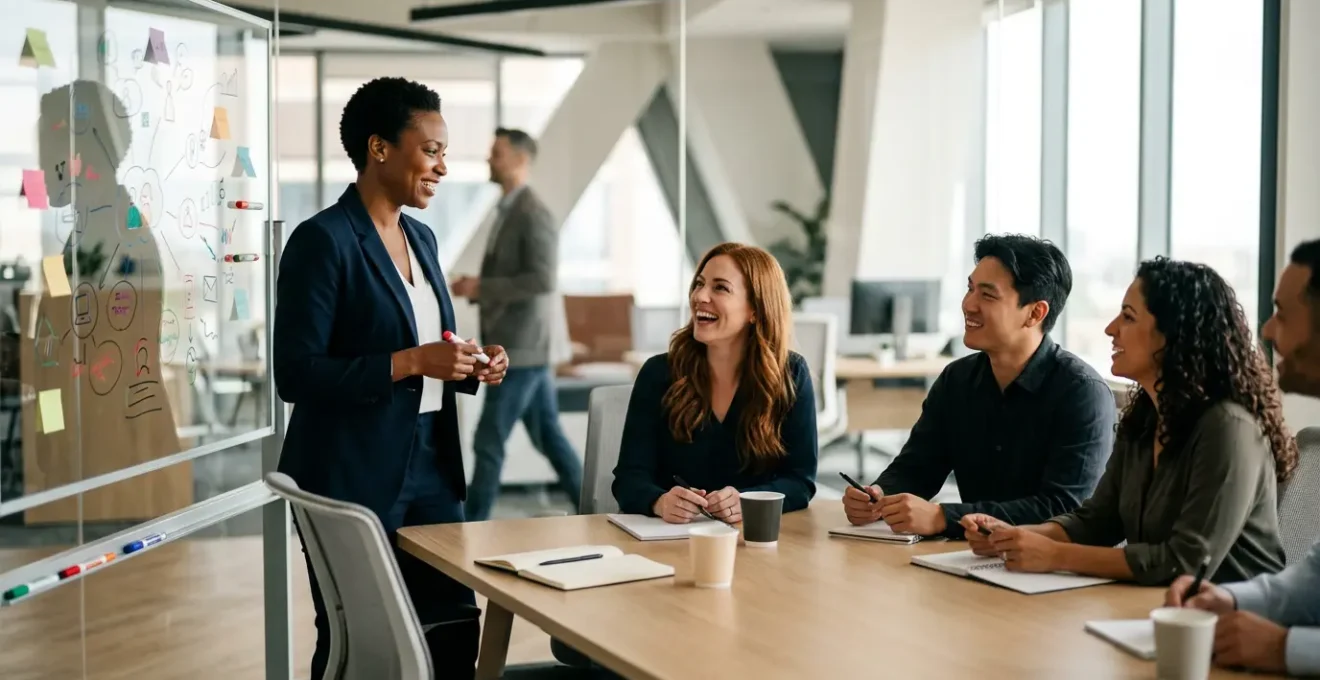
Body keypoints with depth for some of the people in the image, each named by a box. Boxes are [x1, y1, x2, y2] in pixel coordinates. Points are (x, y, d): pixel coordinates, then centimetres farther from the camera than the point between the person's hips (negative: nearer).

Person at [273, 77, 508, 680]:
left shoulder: (420, 238, 11)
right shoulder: (322, 240, -13)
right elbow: (296, 375, -18)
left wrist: (469, 366, 0)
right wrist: (412, 361, -23)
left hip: (429, 467, 7)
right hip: (352, 478, -7)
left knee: (454, 626, 10)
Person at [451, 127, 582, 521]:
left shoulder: (534, 214, -15)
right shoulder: (510, 212, 16)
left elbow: (543, 280, -24)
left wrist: (482, 287, -20)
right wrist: (477, 289, 5)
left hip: (525, 347, -10)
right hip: (524, 345, 10)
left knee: (488, 442, -6)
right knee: (548, 438, 13)